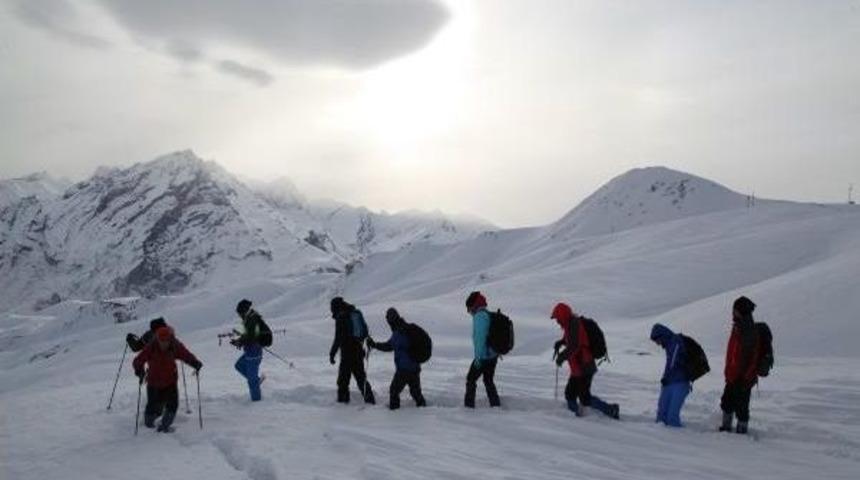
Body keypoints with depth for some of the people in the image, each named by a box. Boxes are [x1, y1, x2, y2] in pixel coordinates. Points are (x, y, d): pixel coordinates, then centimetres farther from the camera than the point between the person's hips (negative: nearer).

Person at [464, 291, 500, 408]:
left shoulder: (479, 316, -17)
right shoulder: (489, 315, 11)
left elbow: (480, 337, -23)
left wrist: (478, 357, -22)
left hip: (483, 356, -9)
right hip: (493, 355, 9)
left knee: (471, 380, 3)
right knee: (489, 381, 20)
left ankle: (469, 405, 2)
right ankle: (496, 405, 22)